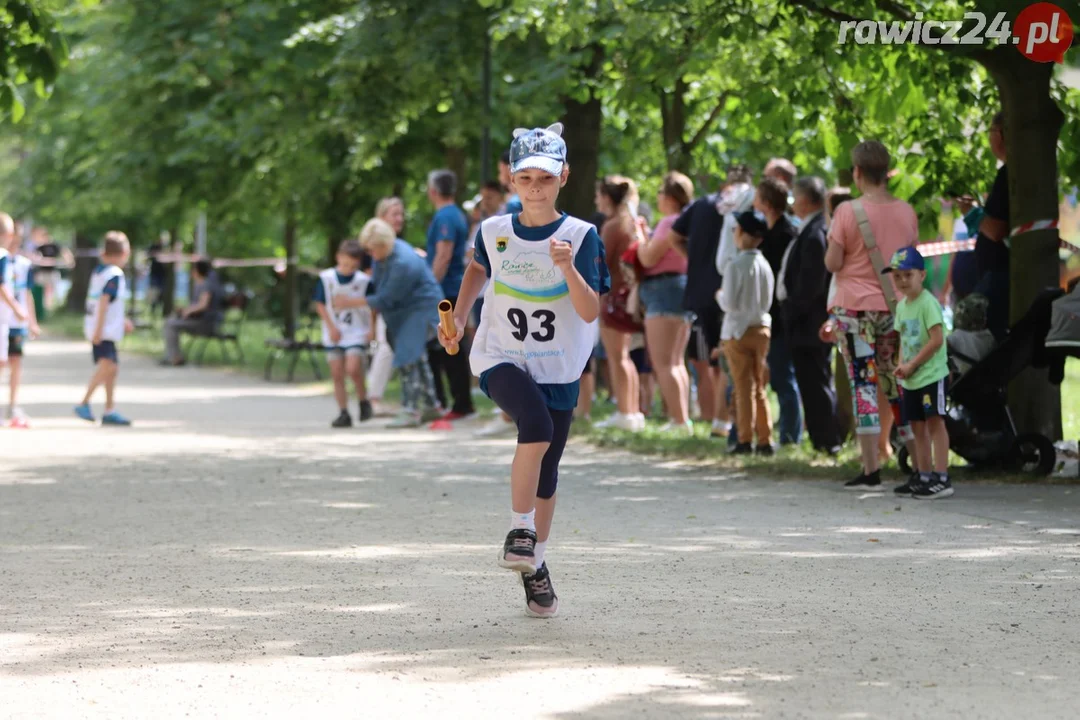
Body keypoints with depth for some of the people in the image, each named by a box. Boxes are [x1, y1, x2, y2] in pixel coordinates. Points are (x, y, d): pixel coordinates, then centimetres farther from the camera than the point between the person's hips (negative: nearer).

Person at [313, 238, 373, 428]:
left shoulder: (364, 280, -6)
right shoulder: (326, 278, -3)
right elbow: (319, 304, 3)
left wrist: (372, 329, -4)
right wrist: (331, 327, -4)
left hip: (356, 334, -2)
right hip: (334, 334, 2)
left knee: (353, 368, -19)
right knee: (337, 374, 2)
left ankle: (363, 401, 5)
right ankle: (343, 413, 8)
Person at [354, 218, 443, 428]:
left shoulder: (403, 263, -30)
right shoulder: (383, 254, -3)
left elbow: (385, 299, -24)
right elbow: (377, 285, 10)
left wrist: (352, 302, -19)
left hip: (421, 310, -10)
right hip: (403, 311, 10)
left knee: (408, 359, -17)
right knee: (417, 358, 17)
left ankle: (410, 410, -16)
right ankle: (429, 407, 28)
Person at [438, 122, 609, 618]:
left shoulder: (581, 236, -7)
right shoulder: (494, 232, -1)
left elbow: (590, 312, -15)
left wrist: (568, 268, -30)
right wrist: (457, 318, 14)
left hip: (559, 368, 1)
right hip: (502, 359, -1)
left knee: (547, 471, 7)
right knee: (537, 426, -30)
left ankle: (535, 564, 26)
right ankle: (520, 531, -17)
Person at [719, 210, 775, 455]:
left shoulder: (736, 265, -15)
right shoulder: (765, 265, 2)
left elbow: (729, 303, -17)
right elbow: (768, 301, 8)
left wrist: (720, 295, 3)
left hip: (738, 331, -5)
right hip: (762, 327, 5)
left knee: (744, 387, 0)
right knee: (759, 387, 11)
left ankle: (745, 440, 0)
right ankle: (765, 439, 8)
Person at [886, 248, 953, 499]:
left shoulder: (928, 303, -14)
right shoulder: (901, 306, 11)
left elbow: (937, 339, -20)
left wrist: (911, 365, -17)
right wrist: (902, 366, 1)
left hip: (932, 374, -9)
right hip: (911, 379, 9)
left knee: (935, 421, -9)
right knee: (918, 426, 12)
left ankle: (942, 479, -9)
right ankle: (925, 477, 20)